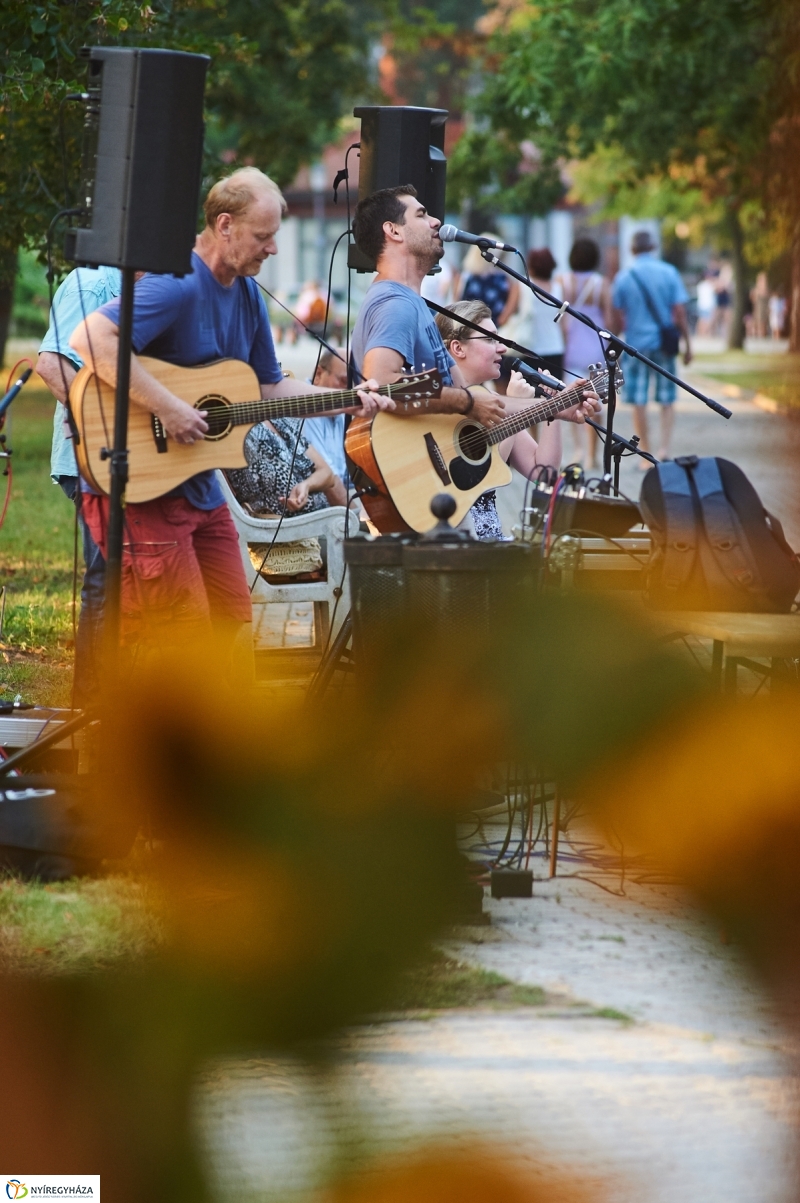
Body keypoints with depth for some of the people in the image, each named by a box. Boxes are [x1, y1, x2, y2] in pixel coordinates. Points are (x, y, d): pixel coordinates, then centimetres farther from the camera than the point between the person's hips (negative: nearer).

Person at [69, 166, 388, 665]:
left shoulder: (246, 292, 11)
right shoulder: (179, 284, -20)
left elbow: (270, 389, 21)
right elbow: (91, 338, -33)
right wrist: (167, 408, -32)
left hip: (202, 488, 9)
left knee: (234, 626, 11)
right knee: (183, 639, -10)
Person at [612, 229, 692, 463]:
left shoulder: (624, 277, -1)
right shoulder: (669, 273, -2)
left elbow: (618, 318, 1)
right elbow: (679, 312, -4)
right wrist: (687, 344, 3)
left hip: (636, 343, 0)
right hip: (664, 344, 1)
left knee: (639, 402, 6)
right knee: (666, 400, 9)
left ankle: (646, 456, 8)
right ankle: (664, 448, -8)